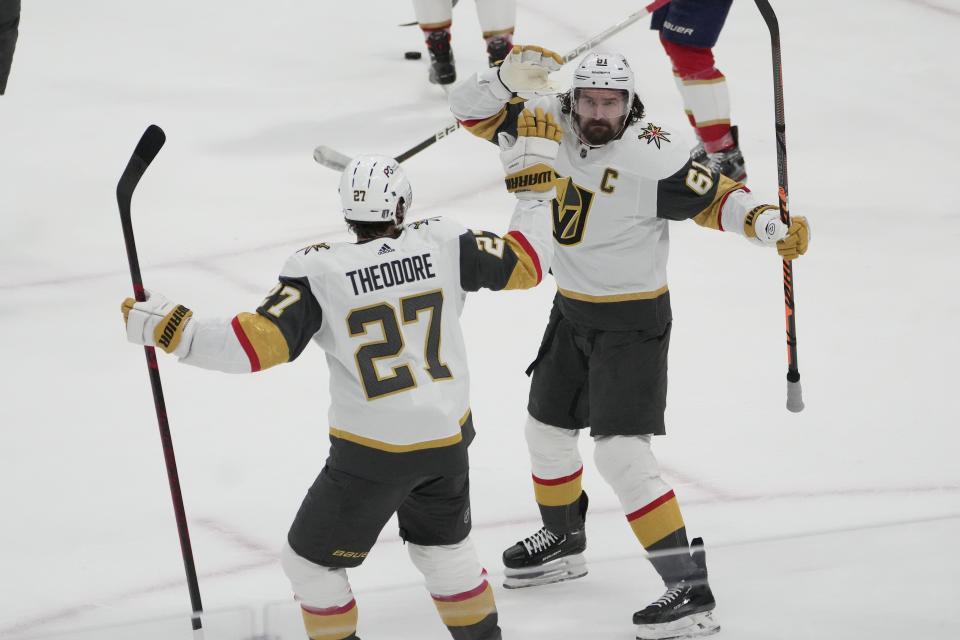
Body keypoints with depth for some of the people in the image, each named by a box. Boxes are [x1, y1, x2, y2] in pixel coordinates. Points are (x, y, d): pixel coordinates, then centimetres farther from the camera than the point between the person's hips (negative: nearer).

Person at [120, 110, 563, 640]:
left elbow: (259, 344, -23)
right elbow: (526, 263, 3)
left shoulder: (319, 272, -16)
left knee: (311, 562, 13)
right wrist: (535, 174, 13)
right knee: (444, 547, 29)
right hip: (447, 438, 5)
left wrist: (172, 330, -17)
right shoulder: (442, 244, -6)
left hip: (371, 454, -5)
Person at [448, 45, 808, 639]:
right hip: (571, 312, 7)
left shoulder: (653, 156, -24)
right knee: (547, 429, 23)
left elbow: (714, 198, -18)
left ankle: (691, 590, -16)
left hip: (633, 322, -7)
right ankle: (564, 543, 49)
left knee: (621, 452, -16)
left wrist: (770, 224, -34)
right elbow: (470, 107, -8)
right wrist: (512, 77, -27)